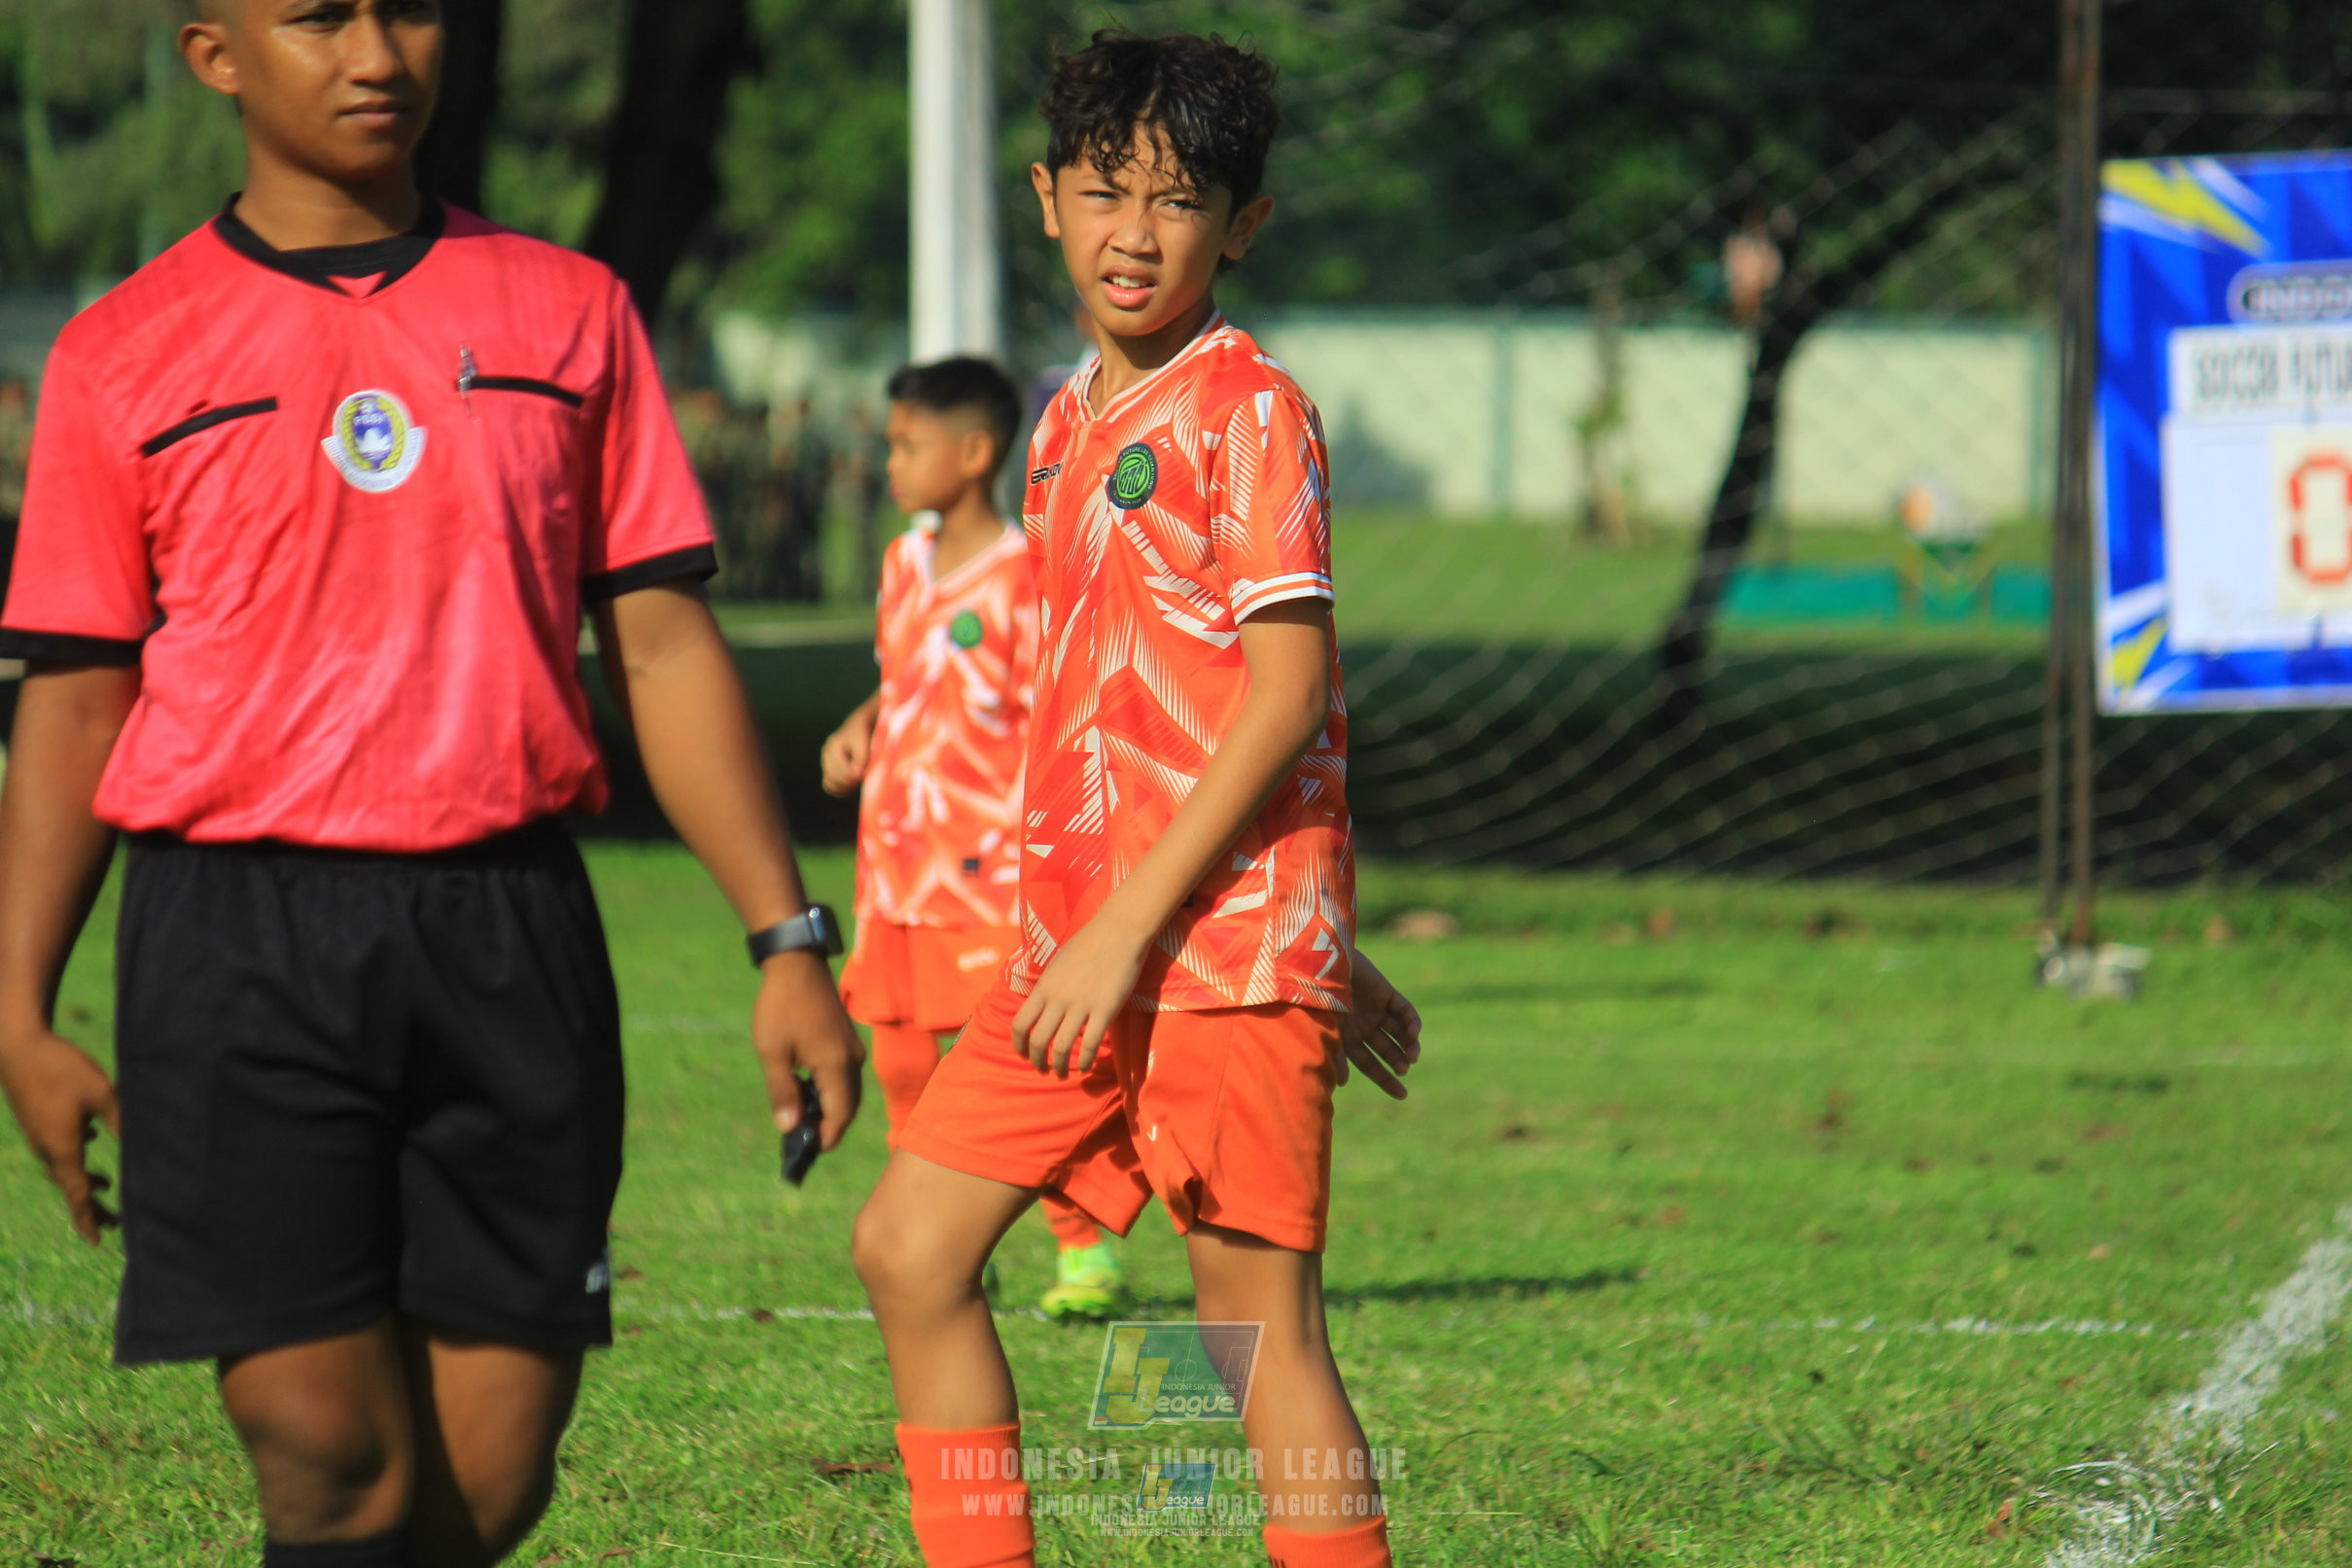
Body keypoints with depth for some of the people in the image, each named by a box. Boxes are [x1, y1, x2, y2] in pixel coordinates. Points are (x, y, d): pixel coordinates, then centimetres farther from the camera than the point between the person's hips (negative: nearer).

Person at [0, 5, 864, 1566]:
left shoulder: (571, 314, 11)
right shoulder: (126, 355, 6)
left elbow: (664, 647, 11)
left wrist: (787, 939, 4)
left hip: (511, 938, 2)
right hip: (239, 949, -2)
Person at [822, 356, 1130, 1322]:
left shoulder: (1021, 577, -11)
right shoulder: (904, 564, 11)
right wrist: (857, 730, 5)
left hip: (991, 865, -7)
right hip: (897, 861, 7)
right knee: (901, 1061, 6)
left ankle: (1086, 1252, 3)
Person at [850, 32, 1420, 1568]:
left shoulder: (1250, 410, -8)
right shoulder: (1070, 426, 17)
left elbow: (1286, 694, -15)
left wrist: (1130, 928, -18)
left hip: (1225, 943, -8)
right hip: (1079, 945, 8)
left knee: (1259, 1313, -7)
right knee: (910, 1249, 5)